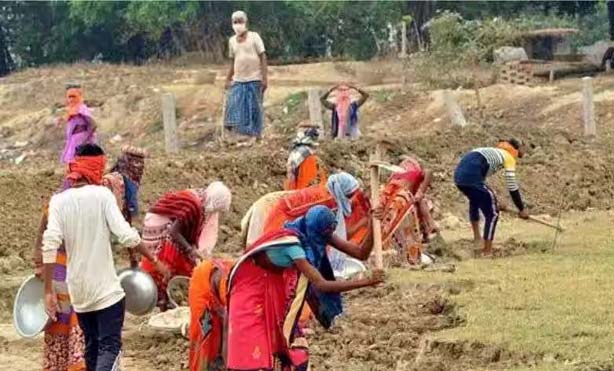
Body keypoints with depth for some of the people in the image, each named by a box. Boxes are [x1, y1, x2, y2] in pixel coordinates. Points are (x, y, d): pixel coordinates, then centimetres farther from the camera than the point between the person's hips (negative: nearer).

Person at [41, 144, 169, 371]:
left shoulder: (59, 201, 0)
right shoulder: (102, 195, -8)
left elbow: (50, 245, -10)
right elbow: (127, 236, -16)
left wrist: (49, 291, -8)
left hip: (78, 291, 4)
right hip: (106, 289, -4)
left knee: (92, 347, 18)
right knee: (110, 348, -6)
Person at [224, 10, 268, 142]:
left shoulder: (254, 37, -2)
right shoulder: (232, 40, 11)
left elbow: (263, 57, -4)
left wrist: (264, 78, -12)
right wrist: (228, 79, 14)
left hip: (254, 79, -4)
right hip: (238, 81, 4)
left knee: (254, 108, 0)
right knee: (234, 107, -7)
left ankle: (255, 135, 7)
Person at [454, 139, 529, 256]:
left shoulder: (492, 153, 33)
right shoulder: (508, 157, 11)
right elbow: (512, 187, 7)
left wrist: (493, 204, 37)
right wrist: (522, 209, 16)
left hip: (459, 174, 8)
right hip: (472, 178, -8)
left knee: (475, 201, 38)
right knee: (492, 214, 3)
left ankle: (477, 237, 42)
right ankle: (487, 252, 2)